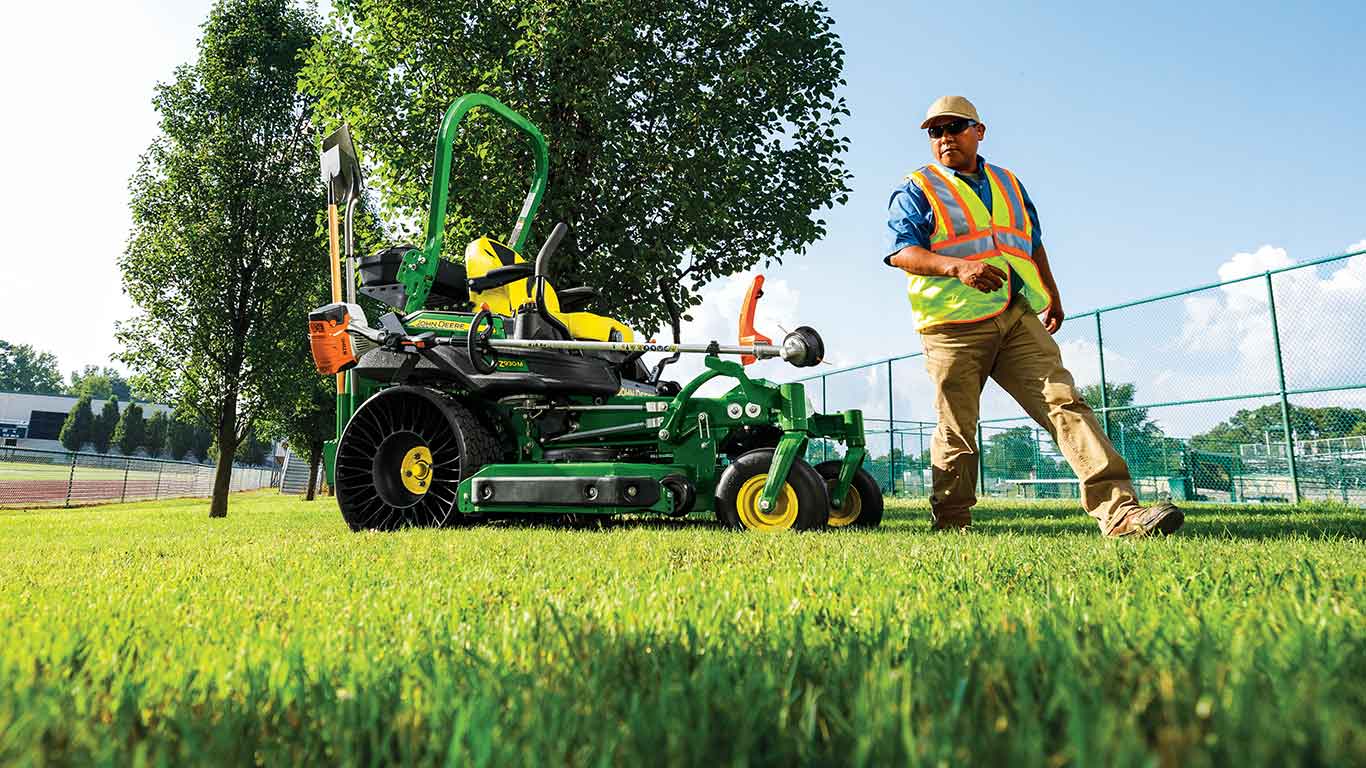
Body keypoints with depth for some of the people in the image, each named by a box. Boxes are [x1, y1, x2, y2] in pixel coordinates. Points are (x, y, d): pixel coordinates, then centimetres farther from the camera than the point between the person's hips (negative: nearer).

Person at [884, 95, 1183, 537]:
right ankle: (950, 525, 11)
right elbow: (901, 252, -9)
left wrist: (1052, 295, 34)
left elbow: (1033, 244, 34)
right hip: (953, 327, -4)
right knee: (956, 432, -1)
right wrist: (957, 267, -23)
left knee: (1064, 401, -8)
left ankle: (1118, 511, -12)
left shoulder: (1009, 185, 23)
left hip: (1016, 318, 4)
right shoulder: (917, 191, 6)